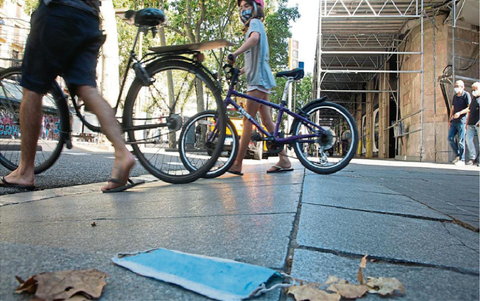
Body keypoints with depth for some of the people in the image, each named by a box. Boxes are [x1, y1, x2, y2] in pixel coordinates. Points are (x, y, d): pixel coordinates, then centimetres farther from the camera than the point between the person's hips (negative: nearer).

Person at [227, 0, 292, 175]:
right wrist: (242, 70, 17)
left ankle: (237, 164, -8)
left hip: (259, 79, -10)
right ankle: (284, 160, 5)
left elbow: (254, 38, -28)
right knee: (267, 122, 5)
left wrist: (234, 54, -36)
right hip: (260, 78, 10)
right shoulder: (255, 26, 28)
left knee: (248, 120, -11)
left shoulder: (255, 23, -2)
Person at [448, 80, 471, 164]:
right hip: (454, 122, 7)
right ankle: (457, 155, 13)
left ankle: (462, 159, 0)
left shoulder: (466, 95, -2)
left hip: (462, 121, -6)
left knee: (461, 141, -6)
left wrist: (459, 113, -21)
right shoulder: (455, 96, 18)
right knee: (450, 138, -1)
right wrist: (449, 120, 18)